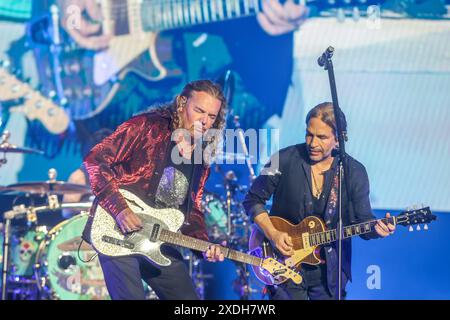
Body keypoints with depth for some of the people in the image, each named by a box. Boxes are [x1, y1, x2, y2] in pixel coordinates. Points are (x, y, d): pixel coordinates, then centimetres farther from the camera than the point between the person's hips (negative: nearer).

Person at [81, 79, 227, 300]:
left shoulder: (201, 159, 12)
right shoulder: (147, 127, -8)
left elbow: (192, 210, 18)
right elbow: (95, 159, -13)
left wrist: (203, 244, -2)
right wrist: (119, 209, -21)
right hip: (116, 233, -7)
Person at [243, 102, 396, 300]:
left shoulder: (354, 172, -3)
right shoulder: (284, 160, -7)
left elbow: (362, 220, -1)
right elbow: (253, 200, 0)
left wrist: (376, 228, -23)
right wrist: (273, 234, -12)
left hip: (330, 271, 2)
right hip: (285, 266, -1)